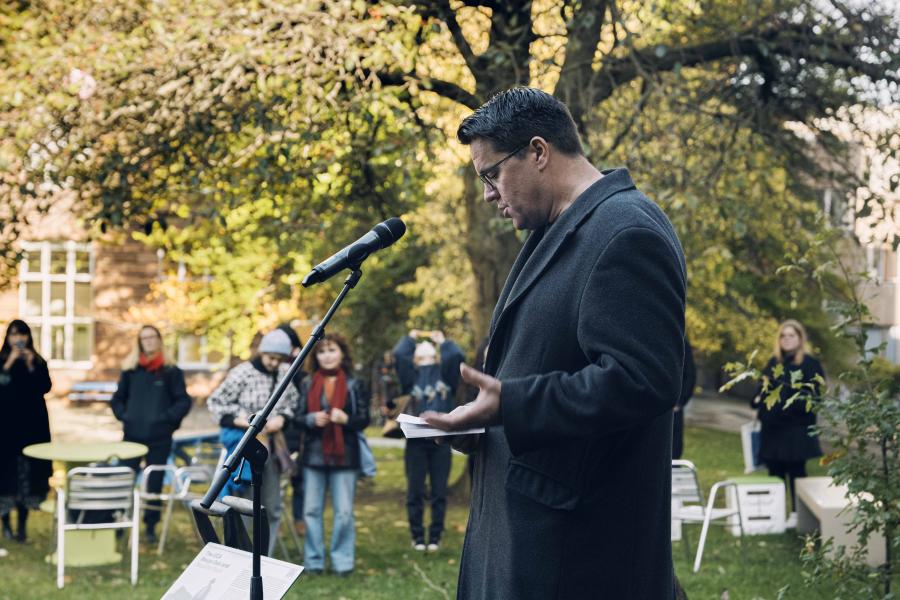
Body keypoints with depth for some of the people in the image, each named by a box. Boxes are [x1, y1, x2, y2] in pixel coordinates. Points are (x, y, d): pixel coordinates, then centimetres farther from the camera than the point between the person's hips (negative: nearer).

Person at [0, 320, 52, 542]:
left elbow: (45, 387, -5)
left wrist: (31, 366, -13)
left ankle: (22, 525, 6)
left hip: (33, 425, 2)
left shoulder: (38, 362, 9)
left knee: (28, 473, 1)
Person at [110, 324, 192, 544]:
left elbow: (184, 402, 0)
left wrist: (167, 419, -10)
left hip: (159, 437, -2)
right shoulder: (130, 370, 8)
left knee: (155, 483, 5)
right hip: (132, 435, 2)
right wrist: (124, 416, 1)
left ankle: (150, 526, 14)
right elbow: (117, 399, 16)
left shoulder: (171, 372, 1)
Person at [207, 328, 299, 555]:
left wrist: (282, 417, -7)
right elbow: (214, 402, -6)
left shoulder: (286, 374, 1)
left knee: (273, 508, 10)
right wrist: (235, 420, -20)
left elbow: (292, 404, 13)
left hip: (272, 447, 5)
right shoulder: (242, 373, -11)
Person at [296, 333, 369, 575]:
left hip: (344, 455, -2)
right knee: (312, 510, 5)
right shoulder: (307, 384, 9)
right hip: (314, 455, 2)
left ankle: (342, 561, 8)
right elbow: (298, 417, 8)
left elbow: (364, 419, 2)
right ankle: (313, 560, 13)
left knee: (344, 511, -1)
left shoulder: (354, 385, 3)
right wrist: (312, 419, -13)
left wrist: (346, 419, -18)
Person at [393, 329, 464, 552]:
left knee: (439, 492, 2)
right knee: (415, 492, 1)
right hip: (415, 441, -1)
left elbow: (457, 355, -4)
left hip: (441, 441, 1)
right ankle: (417, 537, 9)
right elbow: (399, 354, -5)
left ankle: (435, 537, 9)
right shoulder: (411, 375, 12)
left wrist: (443, 341, 13)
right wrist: (410, 338, 13)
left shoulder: (445, 373, 14)